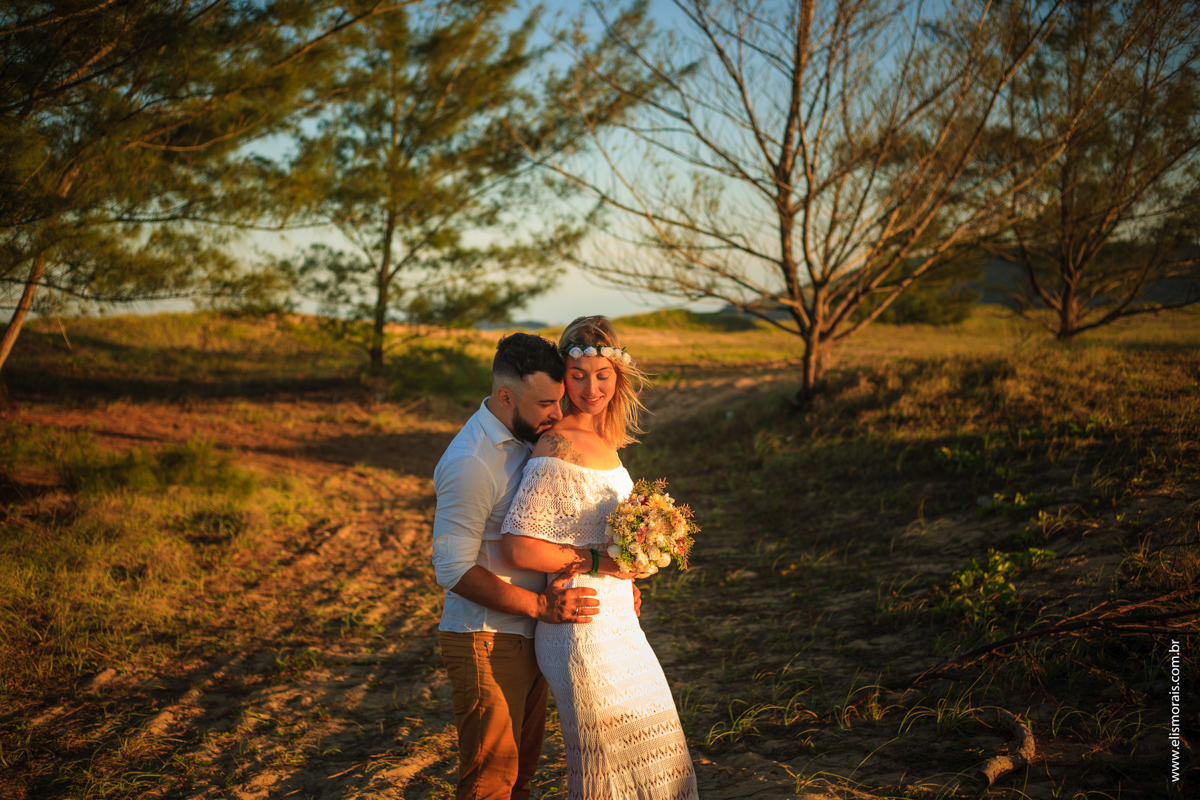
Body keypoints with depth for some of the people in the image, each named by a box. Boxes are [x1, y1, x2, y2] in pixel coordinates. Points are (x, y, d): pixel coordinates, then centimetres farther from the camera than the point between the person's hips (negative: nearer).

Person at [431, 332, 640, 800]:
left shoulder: (529, 439, 6)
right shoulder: (469, 463, -22)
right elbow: (454, 570, -23)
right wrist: (541, 605, -24)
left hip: (529, 636, 8)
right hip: (485, 643, -8)